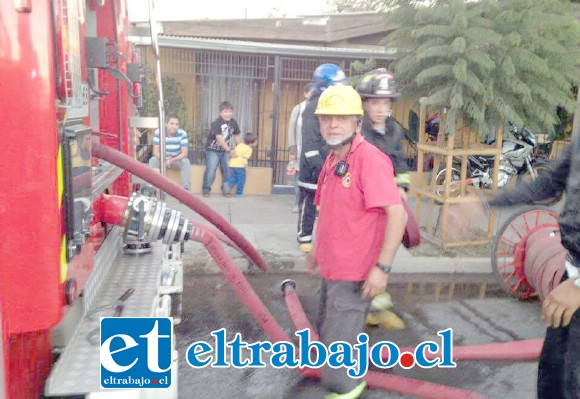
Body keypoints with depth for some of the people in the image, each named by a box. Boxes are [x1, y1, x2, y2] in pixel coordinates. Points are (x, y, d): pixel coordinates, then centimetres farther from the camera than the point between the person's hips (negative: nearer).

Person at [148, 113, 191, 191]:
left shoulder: (182, 133, -18)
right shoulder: (158, 132, -16)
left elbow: (184, 153, -20)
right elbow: (155, 151, -18)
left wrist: (172, 160, -38)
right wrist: (163, 159, -40)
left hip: (177, 159, 0)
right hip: (162, 158, 0)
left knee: (186, 162, -30)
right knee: (153, 160, -29)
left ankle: (186, 189, -29)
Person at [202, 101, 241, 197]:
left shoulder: (233, 122, -1)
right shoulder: (216, 123, -19)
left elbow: (236, 136, 12)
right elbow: (219, 138, -25)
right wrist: (229, 150, -27)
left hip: (226, 150, 5)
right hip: (213, 150, -5)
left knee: (227, 169, -2)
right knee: (211, 168, -12)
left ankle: (226, 189, 12)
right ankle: (206, 189, 1)